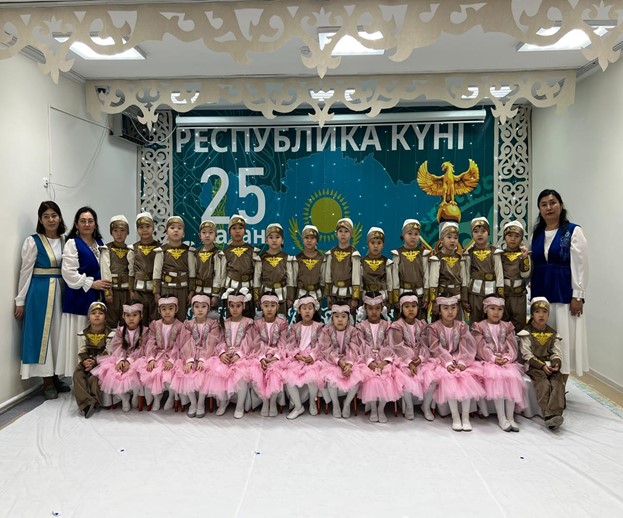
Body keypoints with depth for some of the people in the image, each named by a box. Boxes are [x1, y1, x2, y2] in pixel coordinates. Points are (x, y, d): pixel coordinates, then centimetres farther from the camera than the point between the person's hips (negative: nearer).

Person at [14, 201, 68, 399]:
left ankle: (55, 377, 22)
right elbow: (25, 272, -4)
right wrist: (20, 301, -4)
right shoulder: (33, 241, -5)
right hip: (39, 292, -4)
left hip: (60, 292, 5)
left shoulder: (65, 241, 6)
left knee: (58, 333, 10)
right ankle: (47, 381, 10)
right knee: (41, 333, 2)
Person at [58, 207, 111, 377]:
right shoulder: (72, 243, -3)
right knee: (79, 338, -3)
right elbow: (69, 272, -13)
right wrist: (91, 283, -16)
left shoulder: (100, 244, 15)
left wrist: (106, 287, 6)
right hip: (79, 297, -5)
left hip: (97, 296, 5)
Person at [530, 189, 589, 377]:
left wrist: (577, 296, -13)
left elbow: (581, 265, -8)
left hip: (563, 293, -5)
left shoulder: (573, 231, -4)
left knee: (564, 338, 1)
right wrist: (532, 291, 10)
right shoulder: (536, 234, 10)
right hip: (540, 293, 5)